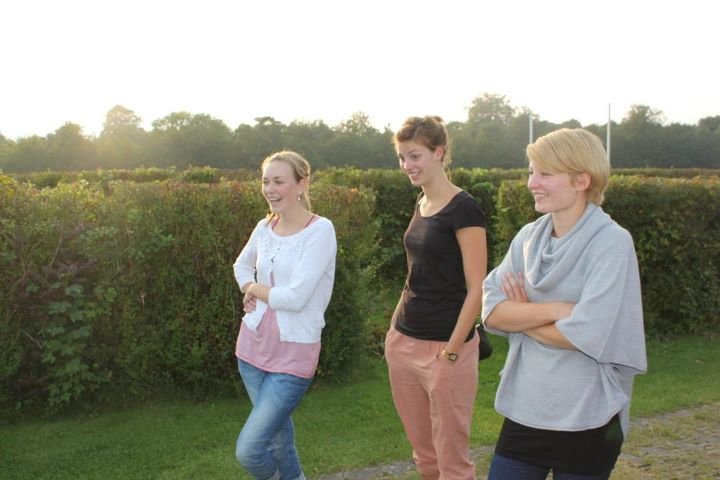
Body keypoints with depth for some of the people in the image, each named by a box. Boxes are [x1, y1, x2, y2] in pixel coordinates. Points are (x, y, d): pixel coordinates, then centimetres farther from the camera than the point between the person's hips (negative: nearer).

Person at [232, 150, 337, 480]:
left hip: (293, 353, -6)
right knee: (276, 434, 18)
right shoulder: (265, 227, 3)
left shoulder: (320, 230, -15)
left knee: (249, 450, -10)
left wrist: (256, 289, -4)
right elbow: (242, 266, 23)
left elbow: (295, 297, -21)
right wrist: (250, 290, 2)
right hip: (253, 345, 6)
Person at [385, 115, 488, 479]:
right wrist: (395, 330, 14)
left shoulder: (463, 209, -13)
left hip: (444, 346, -7)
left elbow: (476, 290, -15)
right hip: (403, 343, 8)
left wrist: (451, 353, -16)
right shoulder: (421, 205, 11)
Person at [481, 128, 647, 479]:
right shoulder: (528, 236, 3)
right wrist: (552, 309, -19)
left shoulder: (612, 242, -14)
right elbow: (491, 312, -3)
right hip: (524, 410, 5)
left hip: (587, 420, -5)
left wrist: (521, 316, -7)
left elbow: (586, 334, -22)